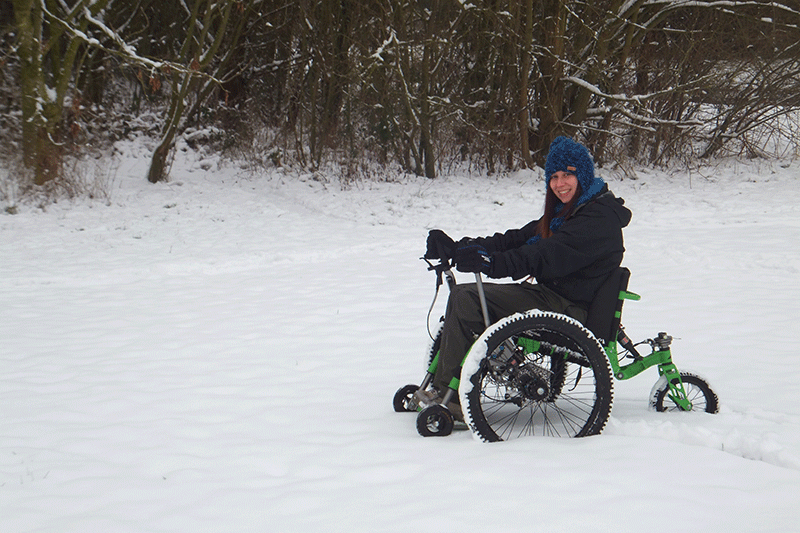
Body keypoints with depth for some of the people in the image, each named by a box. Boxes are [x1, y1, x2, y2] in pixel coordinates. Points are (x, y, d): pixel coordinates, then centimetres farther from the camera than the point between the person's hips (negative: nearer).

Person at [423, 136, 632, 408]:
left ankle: (447, 394, -14)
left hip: (567, 307, -10)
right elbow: (518, 239, 11)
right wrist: (457, 248, 0)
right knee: (463, 296, 5)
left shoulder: (600, 217, -15)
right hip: (549, 295, 10)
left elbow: (550, 255, -29)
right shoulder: (563, 212, 19)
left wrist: (493, 262, -41)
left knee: (465, 298, -19)